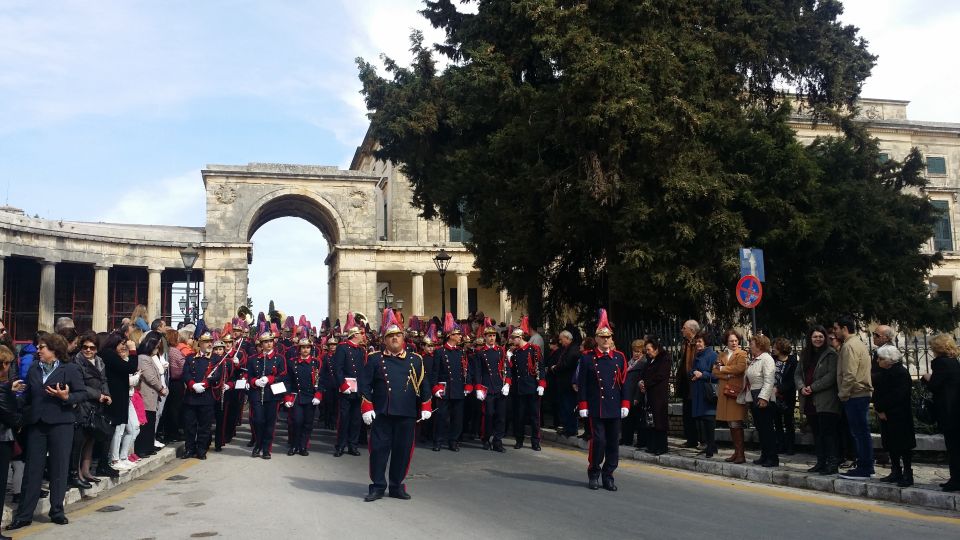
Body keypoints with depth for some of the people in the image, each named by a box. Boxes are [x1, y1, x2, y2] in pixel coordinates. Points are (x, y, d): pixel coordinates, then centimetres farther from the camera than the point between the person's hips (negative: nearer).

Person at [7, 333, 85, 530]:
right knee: (32, 469, 6)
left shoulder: (70, 369, -3)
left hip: (60, 423, -4)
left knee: (59, 468, 5)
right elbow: (27, 394, 14)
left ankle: (57, 511, 16)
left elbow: (82, 393, -6)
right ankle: (24, 514, 12)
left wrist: (66, 397, -22)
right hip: (36, 423, 4)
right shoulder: (34, 368, 12)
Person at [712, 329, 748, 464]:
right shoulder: (722, 355, 18)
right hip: (724, 392, 6)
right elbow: (715, 372, 8)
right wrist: (727, 375, -9)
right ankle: (736, 452, 16)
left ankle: (741, 454, 0)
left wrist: (723, 369, -6)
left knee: (736, 424, -6)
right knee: (731, 424, 9)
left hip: (736, 392, -6)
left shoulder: (742, 354, 0)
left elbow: (740, 368, -18)